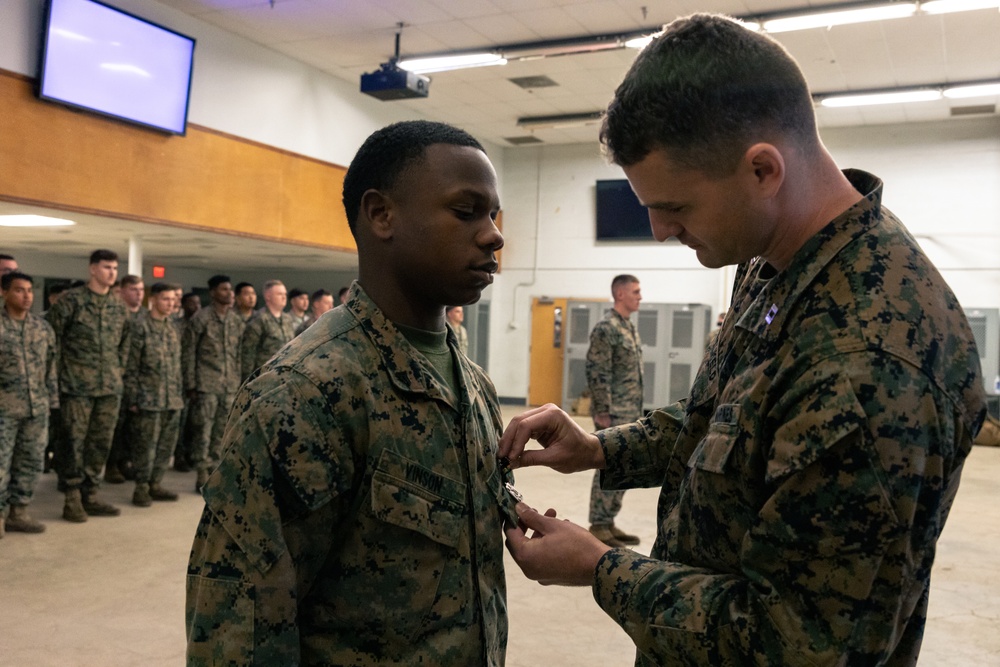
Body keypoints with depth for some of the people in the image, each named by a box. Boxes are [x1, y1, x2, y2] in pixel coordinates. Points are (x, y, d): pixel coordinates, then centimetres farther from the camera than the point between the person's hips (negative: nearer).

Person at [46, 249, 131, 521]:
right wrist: (59, 368, -4)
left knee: (101, 443, 8)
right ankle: (72, 498, 8)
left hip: (110, 387, 5)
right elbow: (50, 334, -4)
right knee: (74, 441, -2)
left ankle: (90, 496, 18)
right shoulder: (72, 300, -4)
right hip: (77, 385, -5)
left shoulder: (119, 307, 12)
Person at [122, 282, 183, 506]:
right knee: (145, 445, 0)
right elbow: (131, 366, -9)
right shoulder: (140, 326, -7)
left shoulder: (172, 327, 14)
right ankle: (141, 488, 11)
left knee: (166, 444, 10)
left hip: (172, 400, 7)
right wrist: (132, 398, -11)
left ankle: (155, 484, 21)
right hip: (148, 399, -7)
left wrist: (179, 393, 14)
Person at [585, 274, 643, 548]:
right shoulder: (606, 328, -14)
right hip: (614, 412, -9)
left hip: (631, 413, 9)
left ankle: (609, 522, 23)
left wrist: (637, 410, 18)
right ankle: (598, 526, 7)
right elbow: (596, 372, -18)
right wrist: (602, 411, -19)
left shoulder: (629, 327, 15)